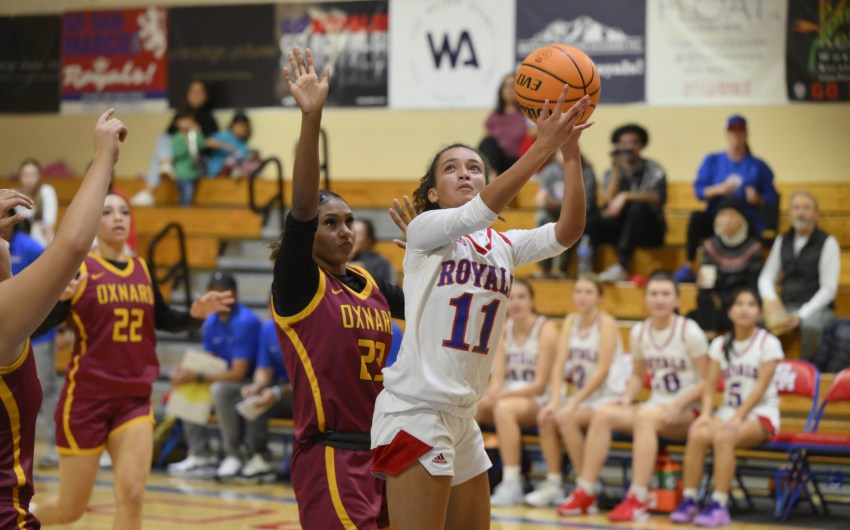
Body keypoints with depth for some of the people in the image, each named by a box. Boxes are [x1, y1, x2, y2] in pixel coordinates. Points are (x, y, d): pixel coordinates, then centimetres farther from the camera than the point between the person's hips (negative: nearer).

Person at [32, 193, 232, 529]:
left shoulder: (143, 271, 7)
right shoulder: (79, 269, -8)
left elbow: (163, 320, 22)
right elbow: (35, 327, -15)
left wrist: (196, 314, 3)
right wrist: (58, 297, -34)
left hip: (134, 400, 4)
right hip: (86, 399, -4)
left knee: (132, 495, -12)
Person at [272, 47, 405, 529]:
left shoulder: (369, 285, 12)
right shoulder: (298, 286, -6)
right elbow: (302, 205, -21)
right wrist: (312, 119, -33)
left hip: (380, 453, 7)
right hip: (331, 457, -7)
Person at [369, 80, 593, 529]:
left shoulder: (504, 247, 12)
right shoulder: (425, 231, -4)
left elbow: (567, 230, -5)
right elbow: (481, 210, -23)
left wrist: (571, 151, -16)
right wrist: (544, 145, -28)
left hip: (462, 418, 7)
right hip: (415, 411, -7)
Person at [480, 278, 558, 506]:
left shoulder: (545, 330, -8)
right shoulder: (503, 330, 8)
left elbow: (540, 384, -13)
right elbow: (497, 378, 2)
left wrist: (502, 394, -25)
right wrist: (491, 393, -22)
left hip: (538, 401, -5)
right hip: (507, 397, 5)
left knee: (504, 408, -37)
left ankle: (512, 484, -33)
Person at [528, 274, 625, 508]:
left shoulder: (606, 323, -12)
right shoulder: (571, 321, 7)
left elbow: (602, 370, -18)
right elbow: (560, 363, -1)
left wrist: (573, 403, -21)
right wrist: (554, 400, -15)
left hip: (609, 397, -6)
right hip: (582, 396, 6)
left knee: (566, 418, -27)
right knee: (545, 416, -17)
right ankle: (553, 483, -10)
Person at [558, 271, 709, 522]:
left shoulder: (689, 332, -9)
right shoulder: (639, 333, 7)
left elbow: (708, 380, -9)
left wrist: (679, 404, -19)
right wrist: (628, 397, -1)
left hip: (686, 413, -6)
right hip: (655, 406, 6)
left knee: (645, 416, -36)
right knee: (602, 414, -17)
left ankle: (637, 500, -39)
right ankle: (585, 494, -17)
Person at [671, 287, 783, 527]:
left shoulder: (768, 343, -4)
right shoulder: (720, 344, 10)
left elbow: (761, 387, -12)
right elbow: (710, 385, 4)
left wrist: (738, 418, -22)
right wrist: (706, 414, -15)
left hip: (761, 414, -4)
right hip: (728, 410, 4)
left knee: (723, 438, -35)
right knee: (697, 435, -28)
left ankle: (719, 505, -32)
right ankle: (688, 501, -23)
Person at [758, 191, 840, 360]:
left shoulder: (828, 243, -4)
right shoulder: (782, 241, 12)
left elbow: (829, 289, -9)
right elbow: (766, 277, 13)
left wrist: (801, 315, -20)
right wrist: (770, 299, -11)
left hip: (816, 308, -4)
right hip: (786, 306, 4)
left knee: (811, 326, -39)